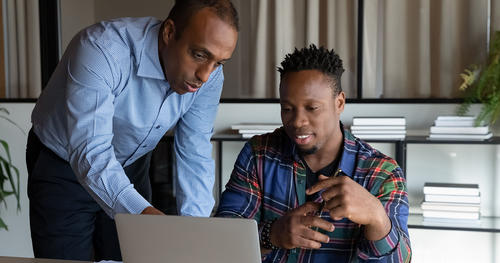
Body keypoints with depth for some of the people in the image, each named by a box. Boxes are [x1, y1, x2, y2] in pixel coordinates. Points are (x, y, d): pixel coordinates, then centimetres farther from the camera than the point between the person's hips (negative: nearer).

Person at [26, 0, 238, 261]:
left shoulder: (209, 76, -18)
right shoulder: (101, 49, -35)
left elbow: (194, 156, -15)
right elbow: (89, 152, -42)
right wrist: (144, 212, -56)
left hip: (131, 165, 4)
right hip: (62, 164, -4)